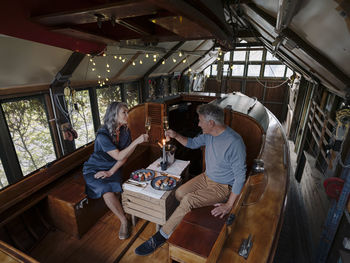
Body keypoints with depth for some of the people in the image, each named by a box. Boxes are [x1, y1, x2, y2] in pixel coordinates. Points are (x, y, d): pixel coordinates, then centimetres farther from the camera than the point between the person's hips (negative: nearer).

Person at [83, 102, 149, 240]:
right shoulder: (102, 135, -23)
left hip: (113, 169, 4)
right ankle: (124, 221, -8)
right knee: (107, 192, -28)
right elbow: (119, 156, -27)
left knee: (116, 189, -25)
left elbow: (125, 156, -3)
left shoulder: (125, 131, -4)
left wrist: (111, 172, -15)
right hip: (94, 170, -3)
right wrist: (136, 141, -35)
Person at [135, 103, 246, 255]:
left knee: (188, 200, -22)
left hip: (223, 186, -7)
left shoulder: (234, 143, -28)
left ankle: (160, 238, -6)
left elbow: (240, 176, -22)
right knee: (179, 193, -10)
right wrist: (176, 136, -4)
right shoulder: (209, 134, -4)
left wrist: (229, 205, -20)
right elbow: (193, 143, 13)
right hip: (207, 177, 8)